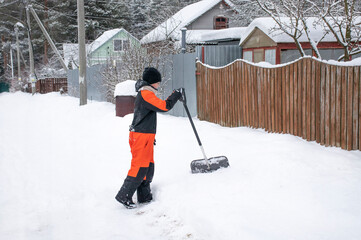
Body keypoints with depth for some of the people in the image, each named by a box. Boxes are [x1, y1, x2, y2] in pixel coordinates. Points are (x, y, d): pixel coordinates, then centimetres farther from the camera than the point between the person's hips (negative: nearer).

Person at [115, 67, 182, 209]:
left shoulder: (144, 94, 20)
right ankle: (124, 196, -5)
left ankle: (144, 196, 20)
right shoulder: (146, 94, -14)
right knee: (140, 166, -9)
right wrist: (176, 95, -6)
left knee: (148, 165, 13)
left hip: (144, 136, 10)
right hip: (141, 136, -10)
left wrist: (150, 136, 27)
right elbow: (164, 106, -22)